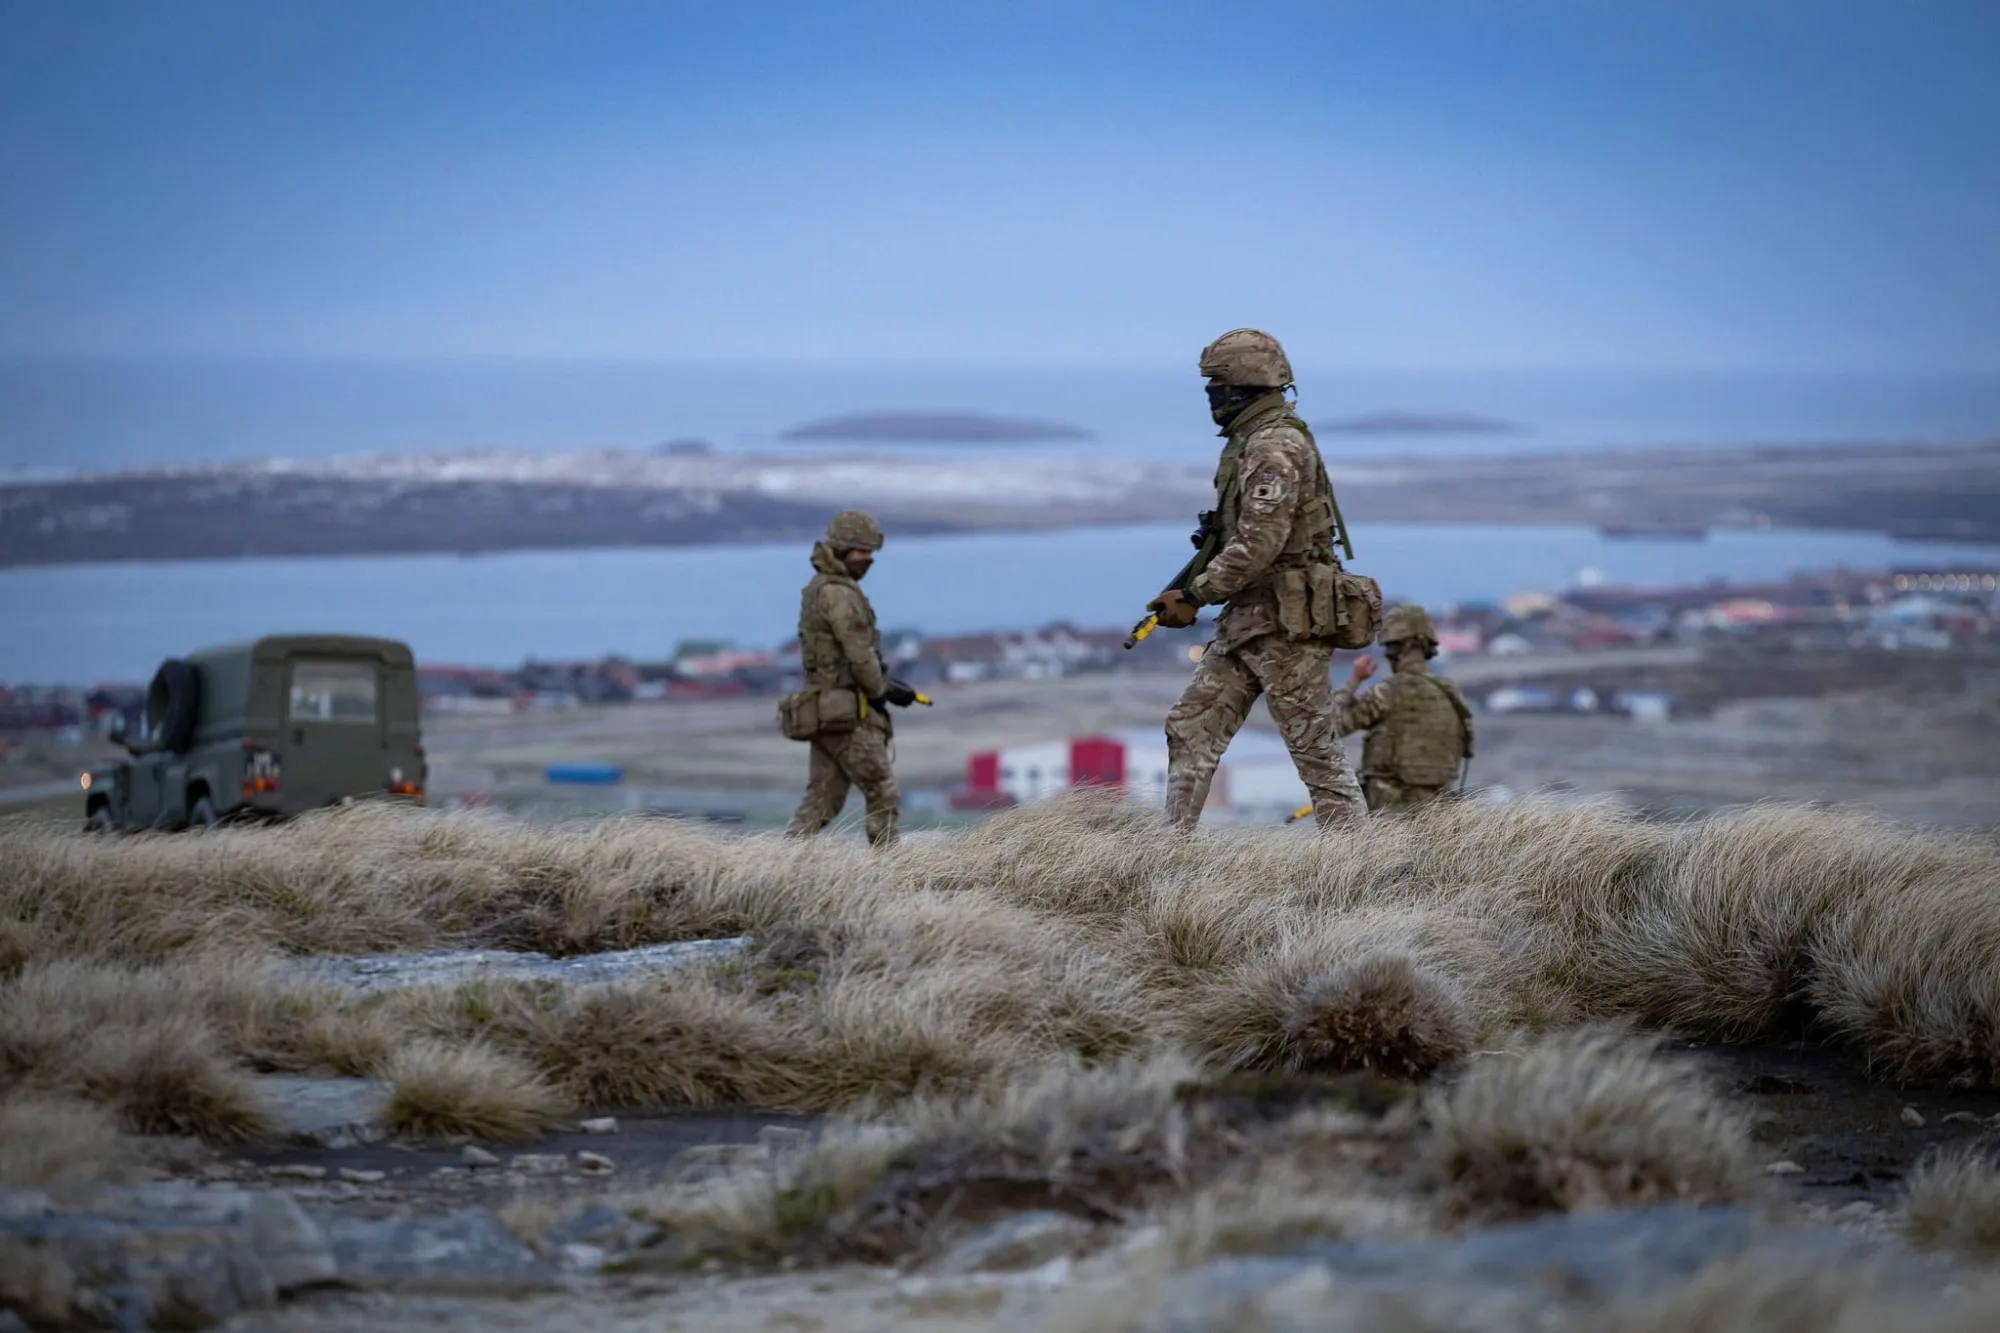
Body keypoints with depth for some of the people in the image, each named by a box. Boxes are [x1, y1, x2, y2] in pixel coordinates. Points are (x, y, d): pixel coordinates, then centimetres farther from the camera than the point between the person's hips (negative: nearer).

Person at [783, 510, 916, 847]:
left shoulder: (817, 591, 16)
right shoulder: (840, 594, -17)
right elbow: (860, 657, -19)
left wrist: (889, 688, 18)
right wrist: (881, 694, -1)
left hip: (825, 714, 9)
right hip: (848, 714, -9)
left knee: (821, 801, 8)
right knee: (883, 795, 1)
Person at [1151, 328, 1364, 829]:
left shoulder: (1275, 446, -16)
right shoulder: (1249, 441, 16)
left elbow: (1260, 542, -24)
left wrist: (1195, 596, -18)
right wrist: (1190, 591, 11)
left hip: (1288, 623, -10)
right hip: (1247, 620, 10)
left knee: (1316, 750, -5)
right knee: (1190, 730, 8)